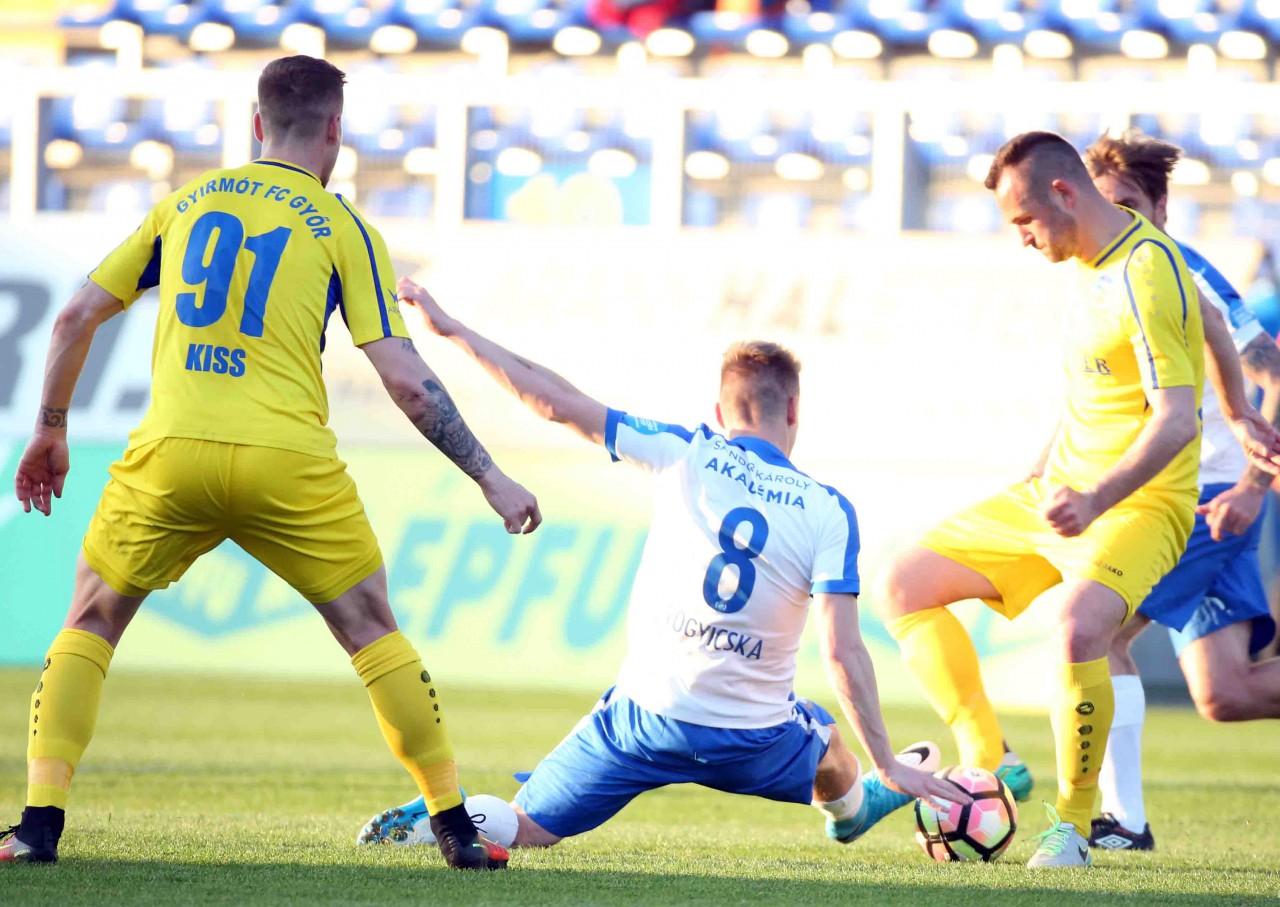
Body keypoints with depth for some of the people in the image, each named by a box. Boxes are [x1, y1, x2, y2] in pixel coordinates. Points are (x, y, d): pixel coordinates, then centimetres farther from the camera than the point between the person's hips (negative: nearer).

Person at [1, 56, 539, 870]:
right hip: (289, 464, -2)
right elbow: (407, 382, 0)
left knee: (89, 626, 17)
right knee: (374, 633, 14)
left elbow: (77, 318, 16)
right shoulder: (343, 229, 7)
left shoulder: (186, 203, 16)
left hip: (170, 452, 2)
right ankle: (455, 827, 14)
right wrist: (490, 477, 8)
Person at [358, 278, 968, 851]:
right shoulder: (828, 513, -7)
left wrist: (452, 330, 6)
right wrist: (888, 764, -7)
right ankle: (853, 807, 64)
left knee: (525, 830, 9)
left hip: (644, 724, -1)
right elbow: (842, 651, -12)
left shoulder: (683, 454, -4)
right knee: (822, 735, 36)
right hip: (751, 744, 1)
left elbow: (558, 403, -3)